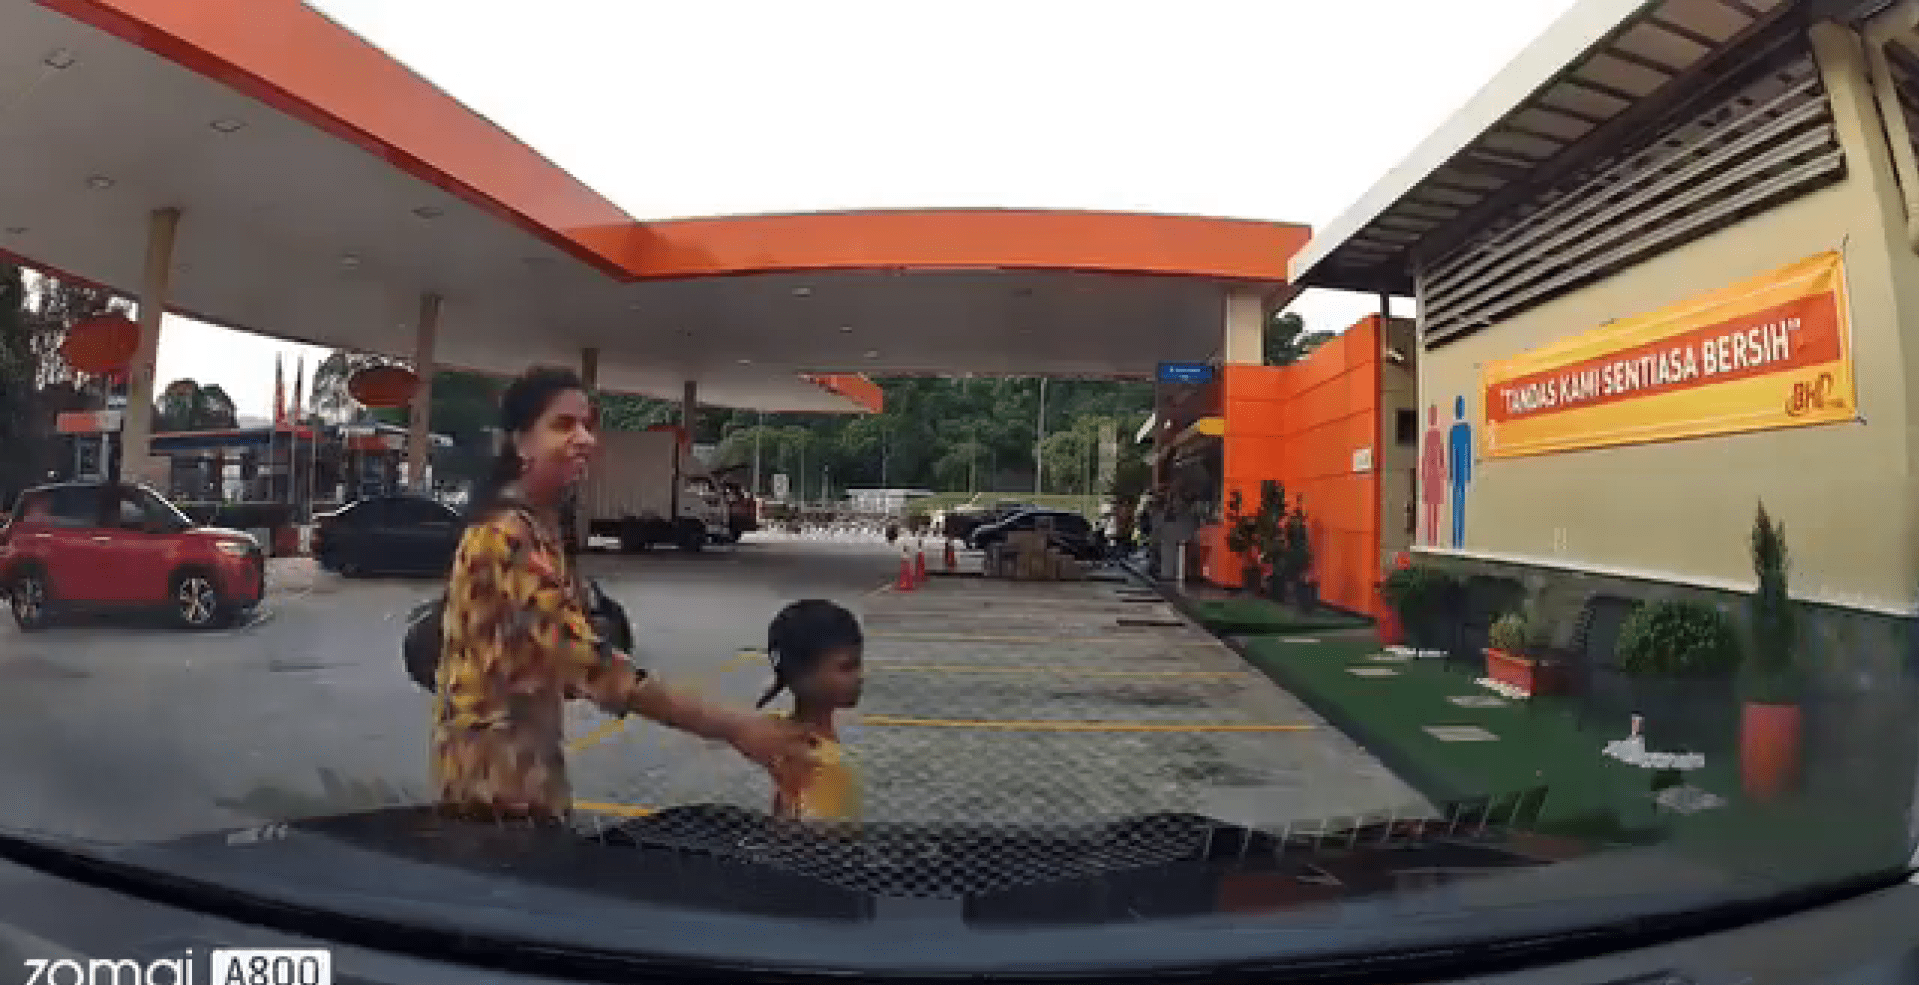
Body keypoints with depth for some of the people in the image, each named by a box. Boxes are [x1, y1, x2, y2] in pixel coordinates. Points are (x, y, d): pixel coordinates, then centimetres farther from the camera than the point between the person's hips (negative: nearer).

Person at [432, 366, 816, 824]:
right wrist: (732, 727, -36)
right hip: (498, 774, -9)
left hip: (527, 761, 9)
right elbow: (587, 661, -34)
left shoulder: (539, 525, 6)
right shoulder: (509, 536, -25)